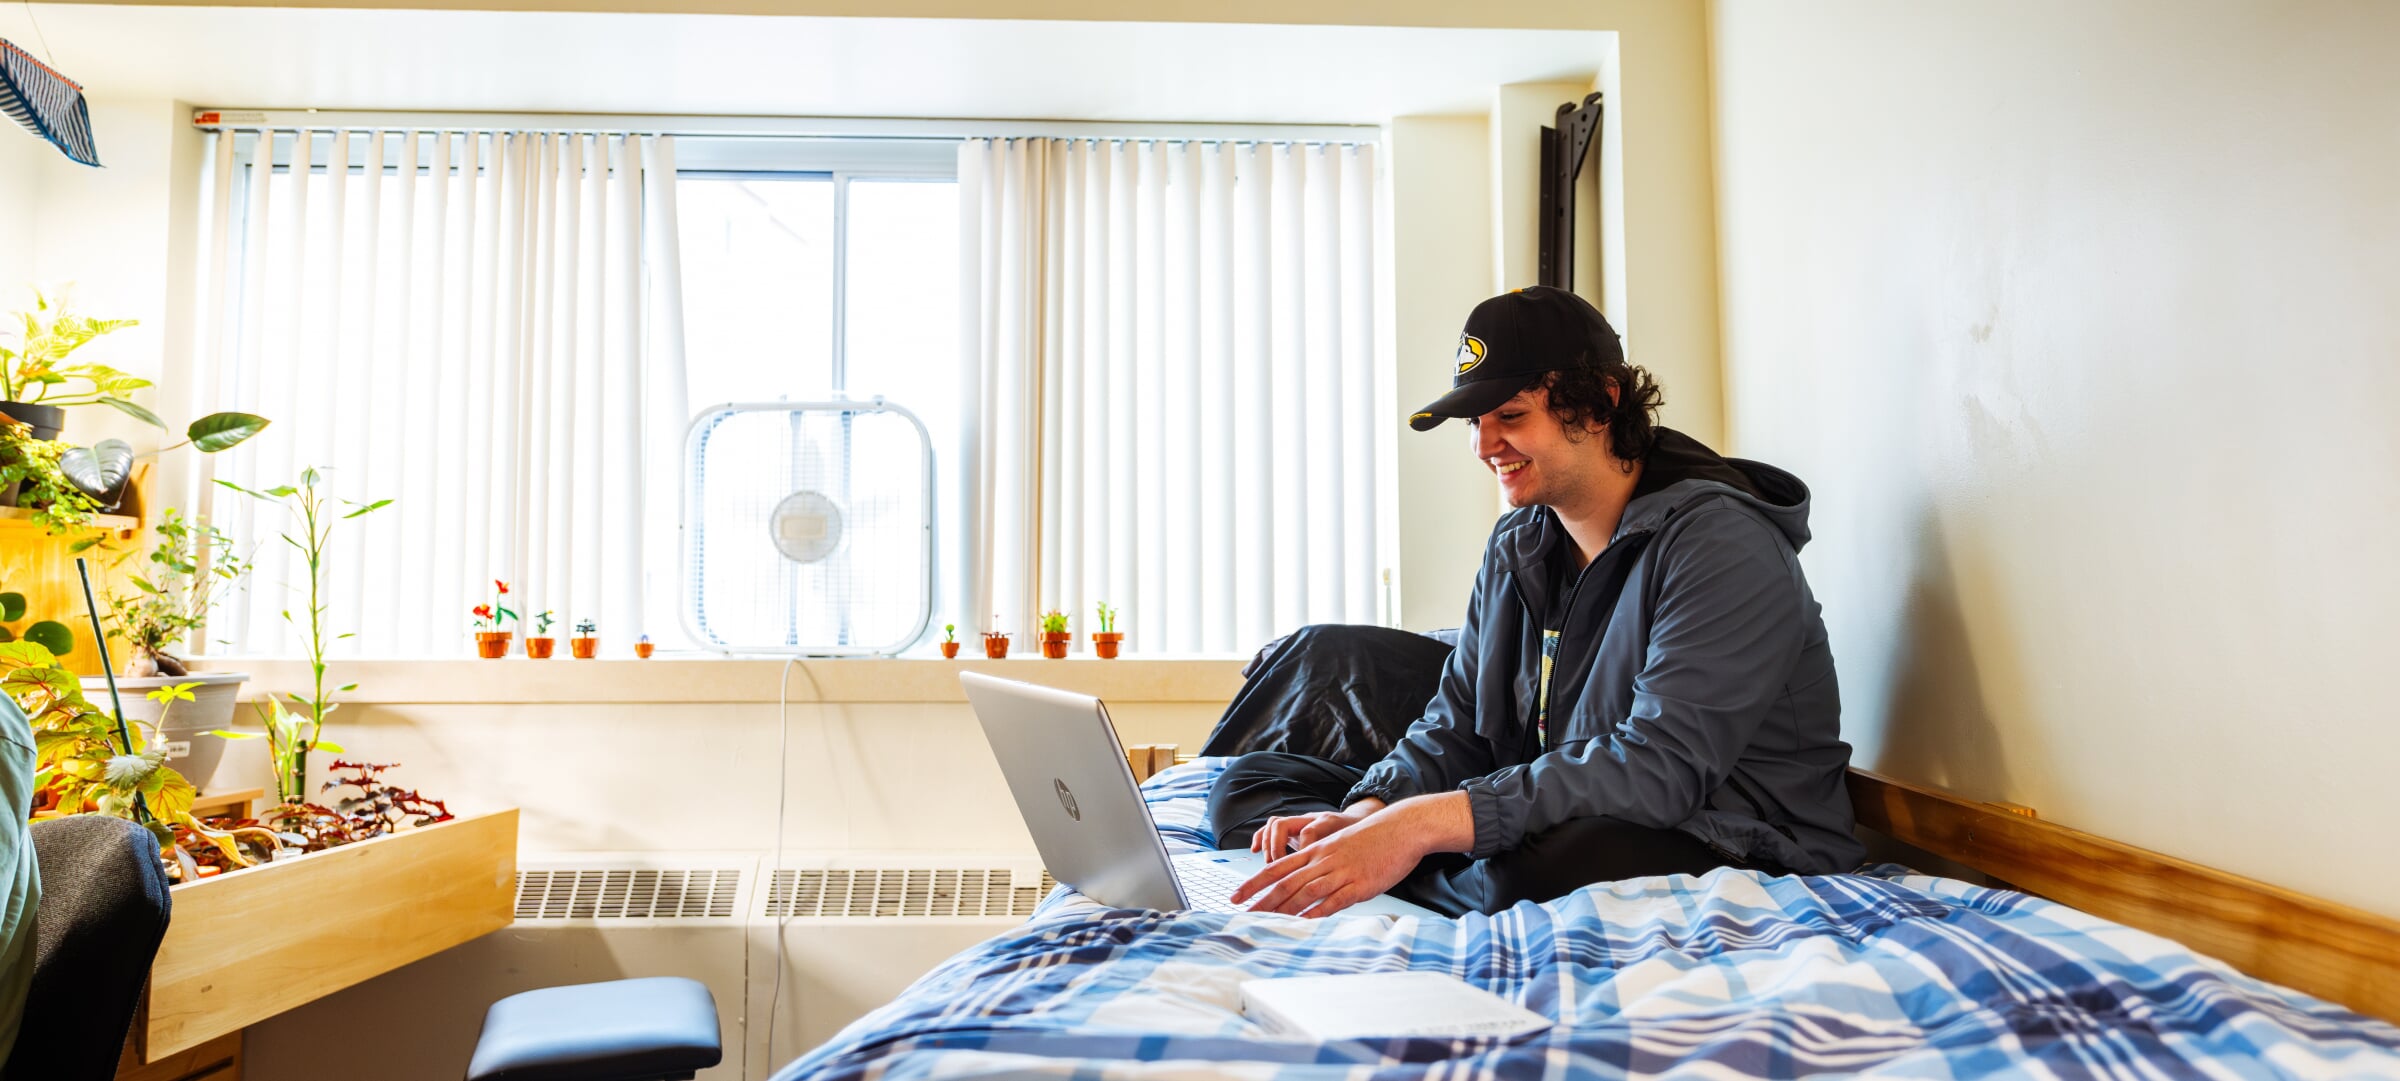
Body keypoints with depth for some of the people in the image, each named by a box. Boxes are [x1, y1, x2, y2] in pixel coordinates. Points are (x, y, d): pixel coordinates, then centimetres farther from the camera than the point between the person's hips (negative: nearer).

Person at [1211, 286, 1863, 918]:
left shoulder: (1721, 544, -16)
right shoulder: (1516, 549, 11)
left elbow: (1663, 764, -27)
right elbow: (1457, 729, 9)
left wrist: (1423, 823, -33)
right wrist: (1362, 818, -14)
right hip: (1547, 827, 7)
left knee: (1559, 860, -44)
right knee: (1251, 779, 3)